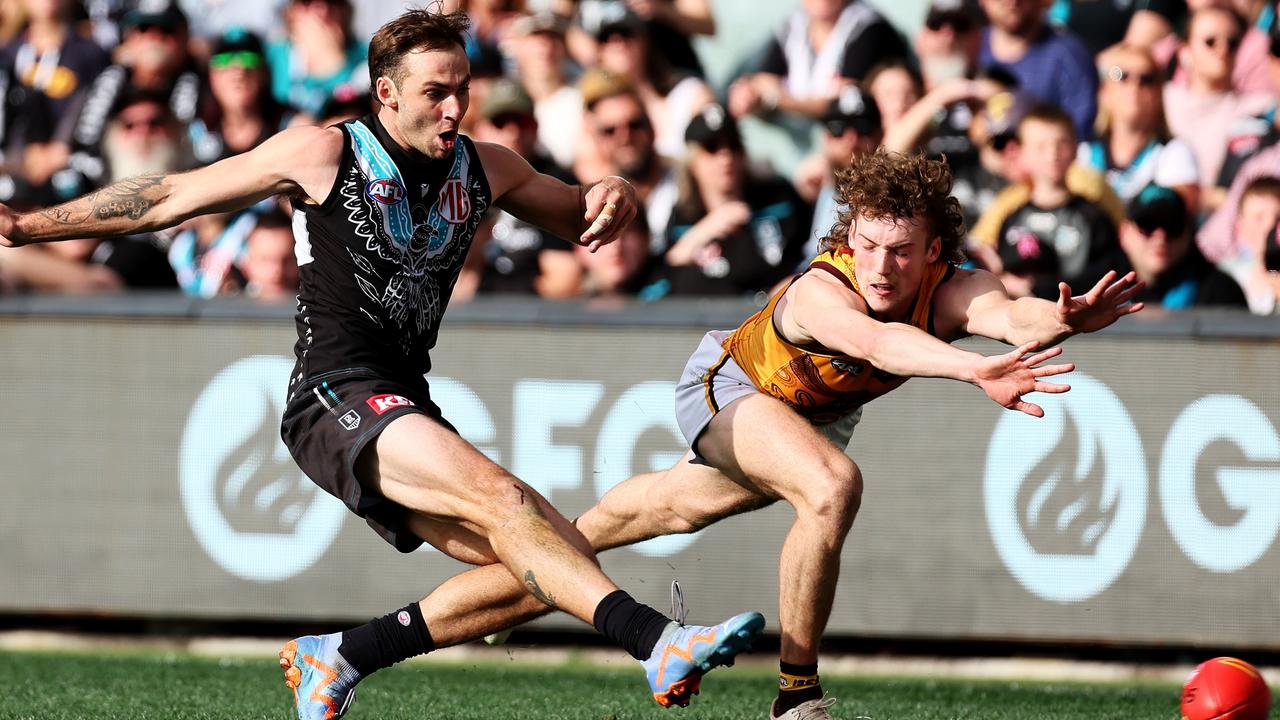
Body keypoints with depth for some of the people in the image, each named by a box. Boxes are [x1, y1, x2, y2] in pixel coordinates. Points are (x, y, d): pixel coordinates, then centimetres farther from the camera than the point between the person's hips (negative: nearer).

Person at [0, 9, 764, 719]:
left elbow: (578, 215, 28)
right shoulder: (323, 154, -1)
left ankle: (341, 656, -1)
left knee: (540, 569, -9)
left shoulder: (485, 168, 13)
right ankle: (656, 638, -44)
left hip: (407, 412, 7)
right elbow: (169, 198, 5)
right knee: (499, 496, -29)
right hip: (337, 398, -7)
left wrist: (613, 196, 2)